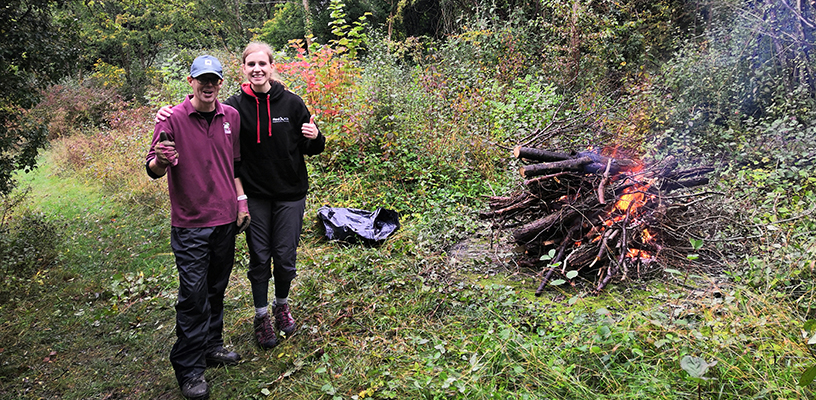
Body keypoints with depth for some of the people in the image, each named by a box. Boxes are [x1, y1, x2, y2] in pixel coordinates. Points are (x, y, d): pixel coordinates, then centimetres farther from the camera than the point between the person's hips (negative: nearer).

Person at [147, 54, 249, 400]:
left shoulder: (231, 116, 6)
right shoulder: (173, 119, -8)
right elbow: (153, 169, -6)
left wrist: (241, 199, 12)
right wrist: (160, 160, -28)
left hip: (226, 220, 5)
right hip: (190, 224, -5)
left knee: (216, 289, 16)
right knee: (193, 295, -3)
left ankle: (212, 346, 33)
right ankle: (189, 369, 9)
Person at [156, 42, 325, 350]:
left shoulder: (291, 103, -5)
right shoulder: (235, 106, -6)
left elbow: (310, 149, 3)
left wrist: (315, 137, -20)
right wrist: (170, 115, -16)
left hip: (289, 194, 0)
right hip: (254, 195, 0)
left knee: (285, 257, 7)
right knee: (259, 258, 9)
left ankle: (282, 305, 35)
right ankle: (262, 316, 28)